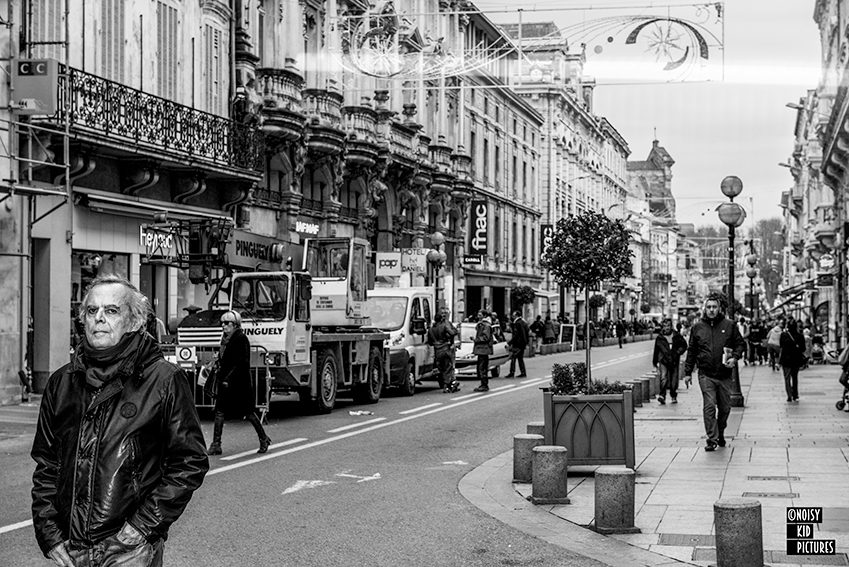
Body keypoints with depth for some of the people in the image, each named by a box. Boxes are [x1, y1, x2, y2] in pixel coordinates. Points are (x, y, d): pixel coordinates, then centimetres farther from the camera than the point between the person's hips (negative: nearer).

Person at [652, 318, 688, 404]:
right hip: (663, 361, -1)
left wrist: (678, 352, -5)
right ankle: (662, 395, -23)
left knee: (674, 380, 8)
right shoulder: (659, 338, 6)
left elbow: (684, 345, 13)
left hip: (674, 361, 1)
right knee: (664, 378, -18)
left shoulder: (676, 336, 6)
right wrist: (655, 362, 22)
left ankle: (674, 397, 22)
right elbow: (656, 351, 16)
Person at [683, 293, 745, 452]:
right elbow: (691, 351, 11)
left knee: (725, 407, 11)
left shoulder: (729, 325, 4)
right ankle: (712, 439, -9)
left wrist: (735, 358, -9)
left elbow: (740, 344, 10)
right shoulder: (697, 328, 6)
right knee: (709, 406, -11)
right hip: (706, 375, -1)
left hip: (724, 375, 1)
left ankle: (720, 434, 32)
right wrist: (687, 372, 9)